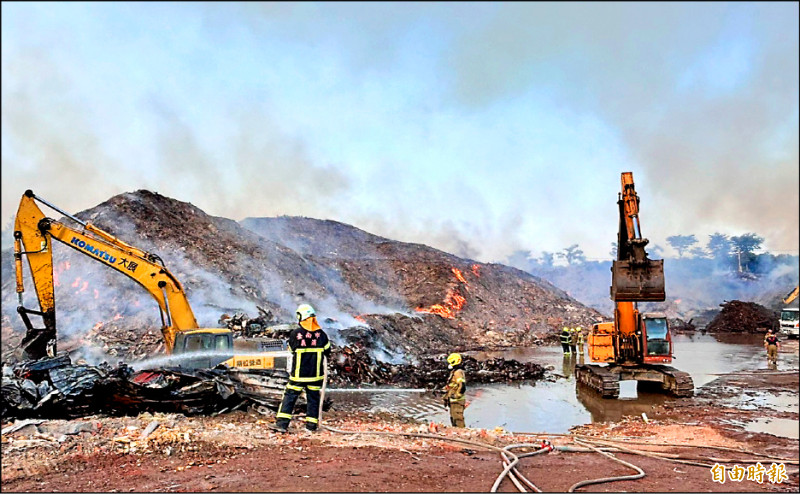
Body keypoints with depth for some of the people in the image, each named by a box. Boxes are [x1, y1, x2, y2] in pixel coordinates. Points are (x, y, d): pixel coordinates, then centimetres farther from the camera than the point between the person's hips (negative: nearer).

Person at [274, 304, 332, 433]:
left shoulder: (295, 334, -10)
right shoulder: (321, 334, -5)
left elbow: (291, 350, 5)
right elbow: (327, 352, 6)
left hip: (298, 374, -2)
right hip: (315, 374, 2)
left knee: (290, 396, 7)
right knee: (313, 398, 13)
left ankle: (282, 423, 4)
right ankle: (311, 424, 17)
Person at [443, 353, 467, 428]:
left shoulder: (458, 372, -15)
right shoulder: (453, 372, 17)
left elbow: (462, 386, -27)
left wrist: (456, 396, -20)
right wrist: (446, 398, 23)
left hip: (457, 401, -10)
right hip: (453, 401, 10)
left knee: (458, 419, -10)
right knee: (453, 419, 15)